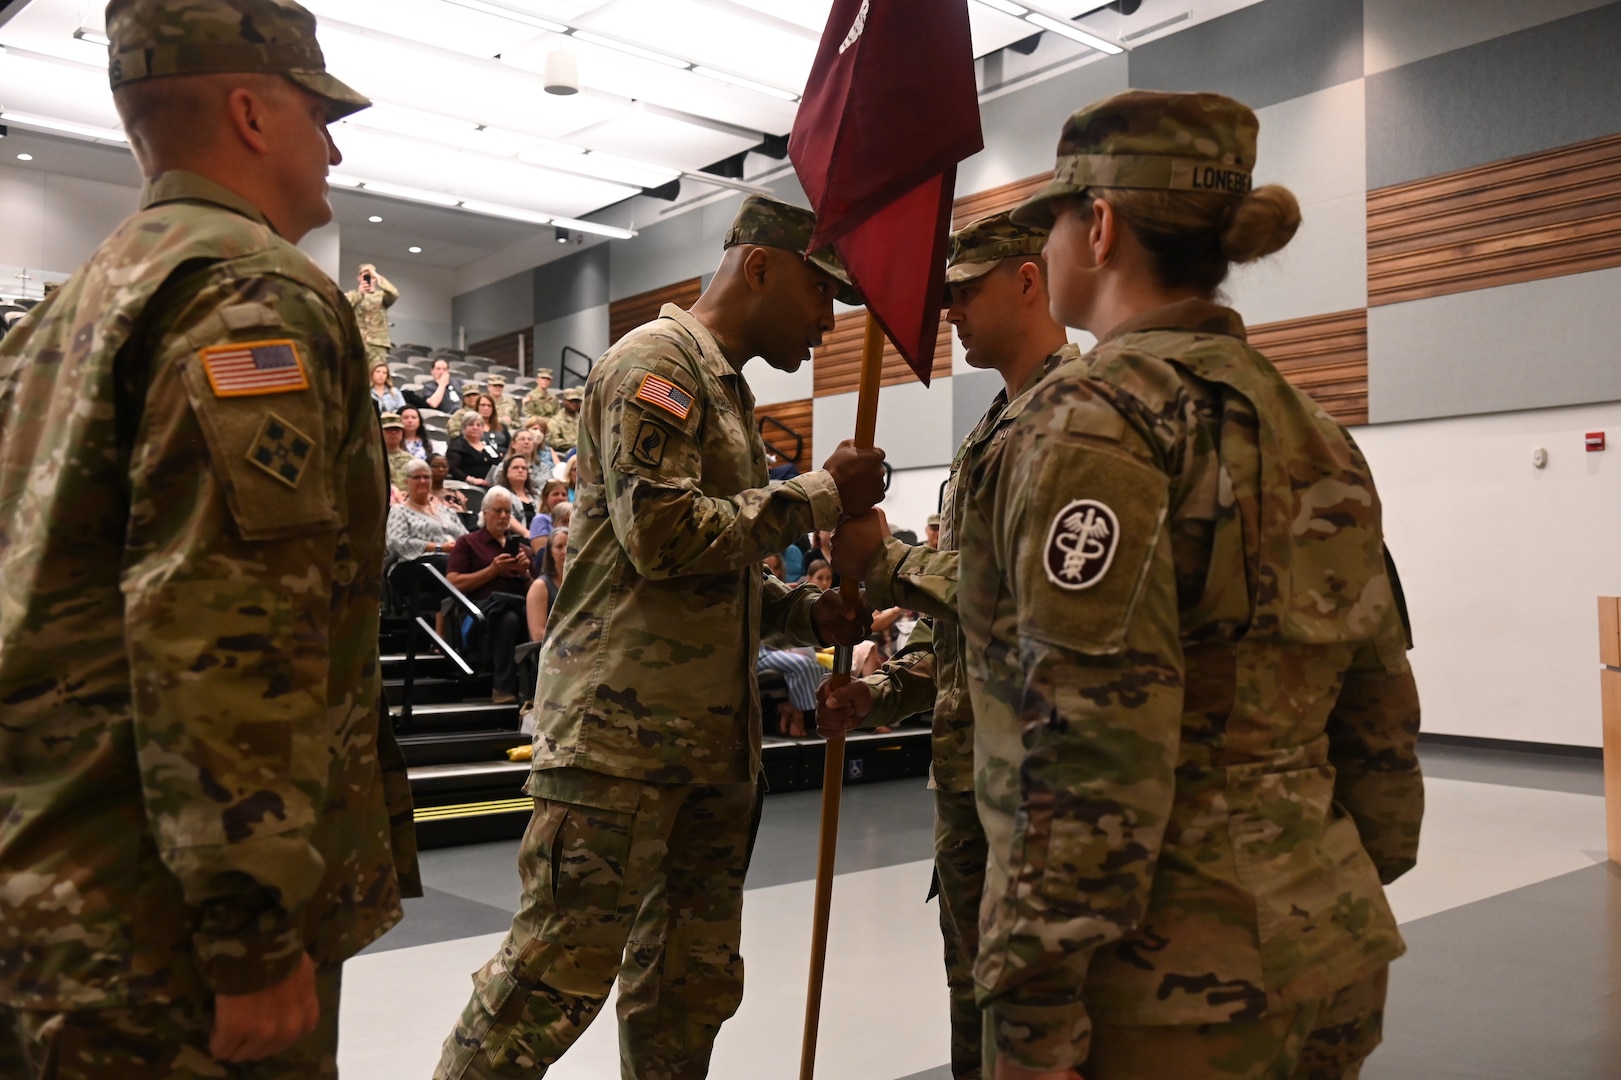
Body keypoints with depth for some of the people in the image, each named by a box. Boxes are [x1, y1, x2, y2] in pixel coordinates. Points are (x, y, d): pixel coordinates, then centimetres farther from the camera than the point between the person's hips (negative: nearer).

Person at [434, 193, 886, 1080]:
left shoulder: (728, 388, 22)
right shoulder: (656, 361, -7)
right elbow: (662, 534, -20)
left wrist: (804, 613, 8)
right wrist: (820, 495, -12)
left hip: (714, 738, 9)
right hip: (622, 730, -9)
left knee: (692, 981, 14)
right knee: (561, 968, -4)